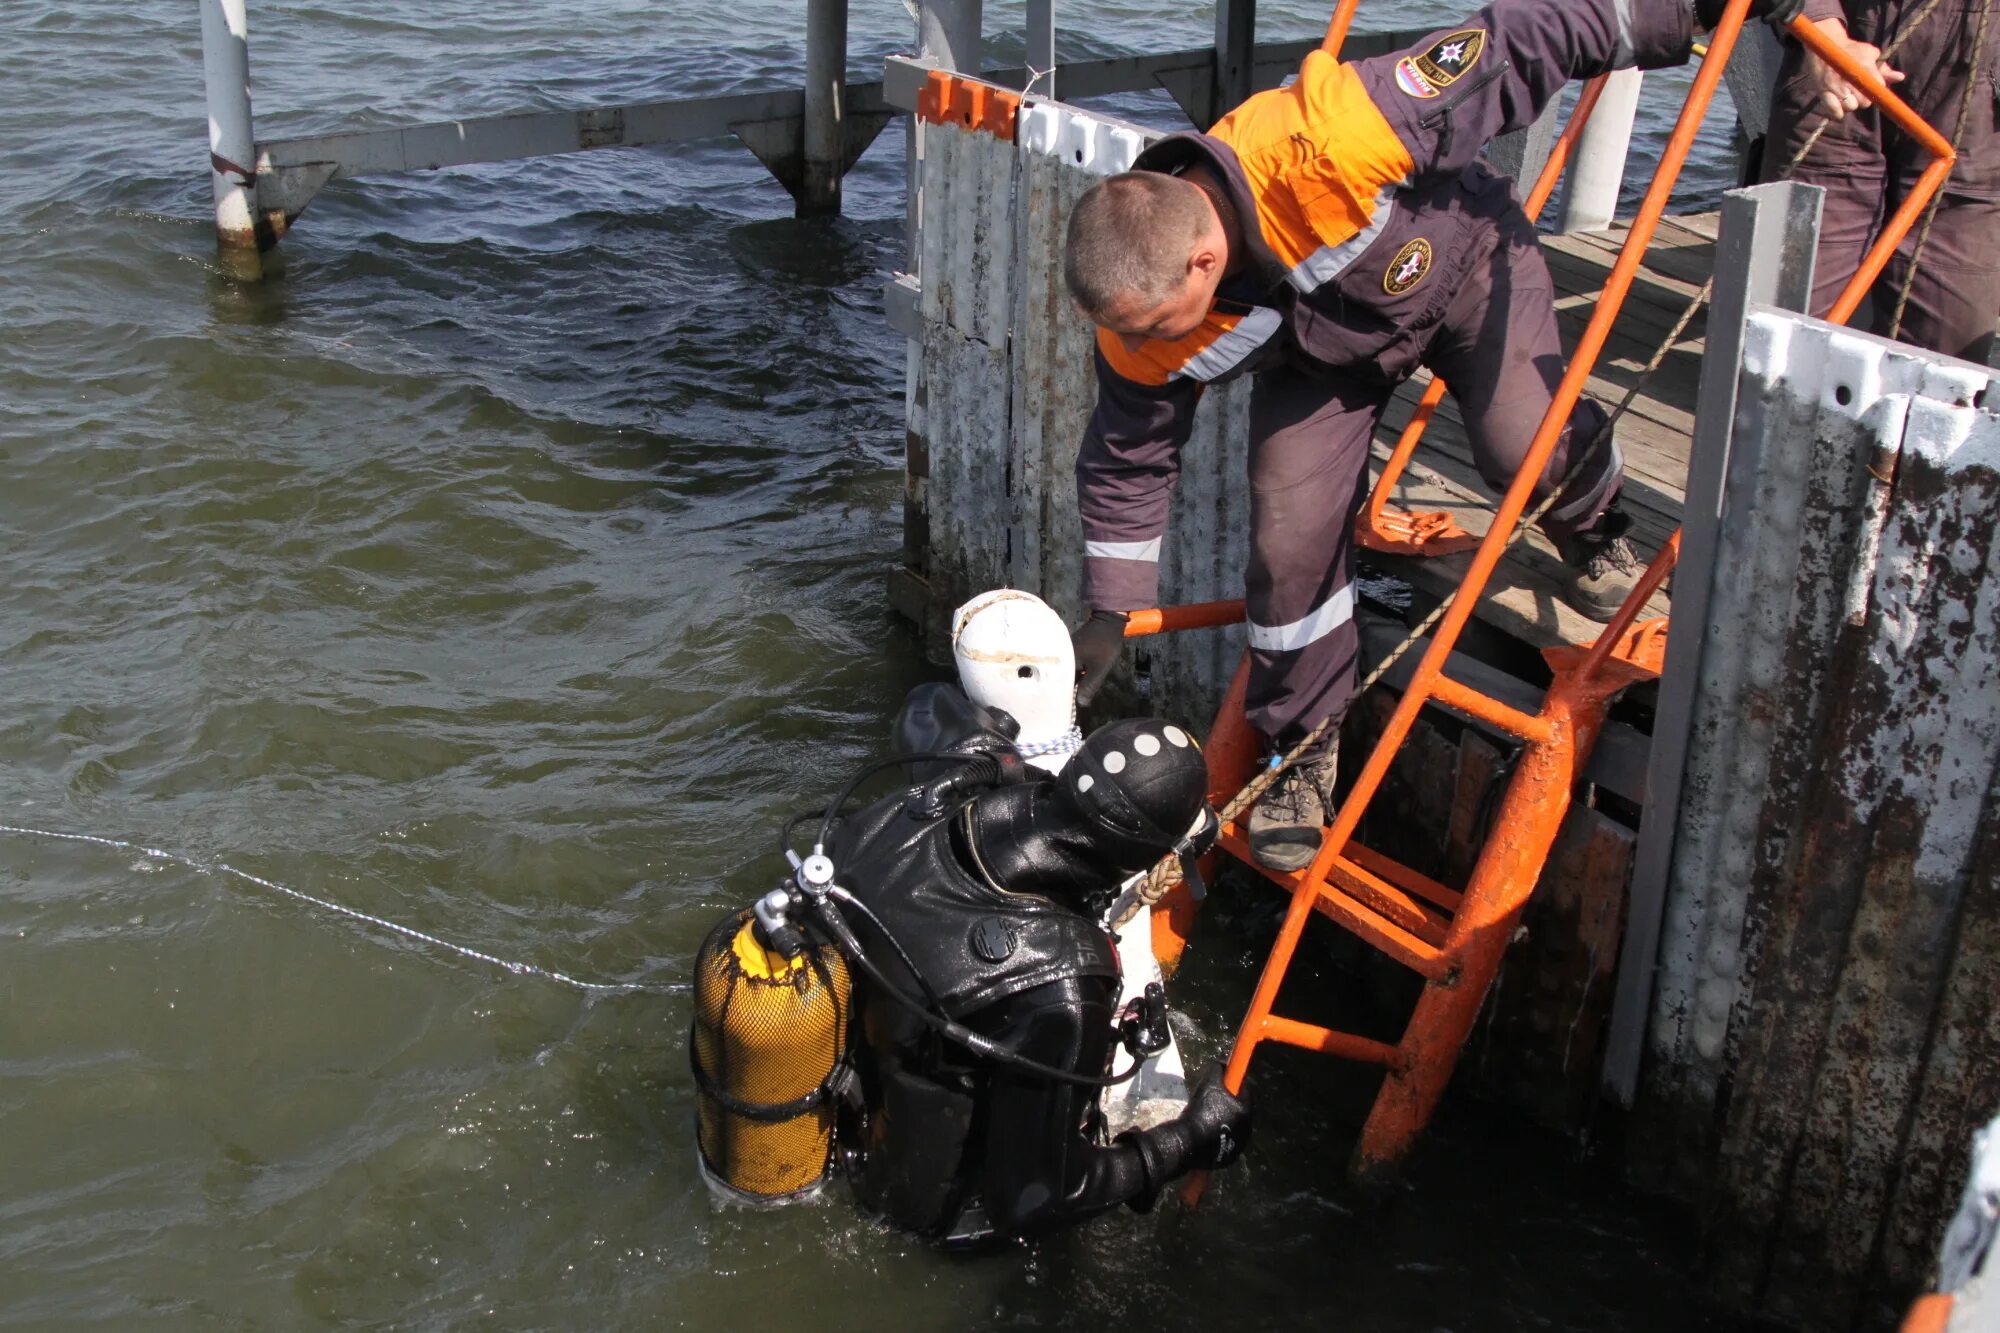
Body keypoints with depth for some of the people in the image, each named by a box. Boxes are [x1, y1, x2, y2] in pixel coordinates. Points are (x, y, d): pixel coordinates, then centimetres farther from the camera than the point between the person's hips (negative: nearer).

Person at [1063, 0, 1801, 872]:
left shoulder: (1328, 139, -45)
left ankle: (1593, 533, 20)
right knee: (1290, 535, -8)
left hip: (1460, 260, -2)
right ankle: (1300, 753, 14)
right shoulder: (1144, 340, -30)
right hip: (1320, 339, 2)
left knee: (1530, 451, -19)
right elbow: (1126, 460, -11)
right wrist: (1108, 615, -7)